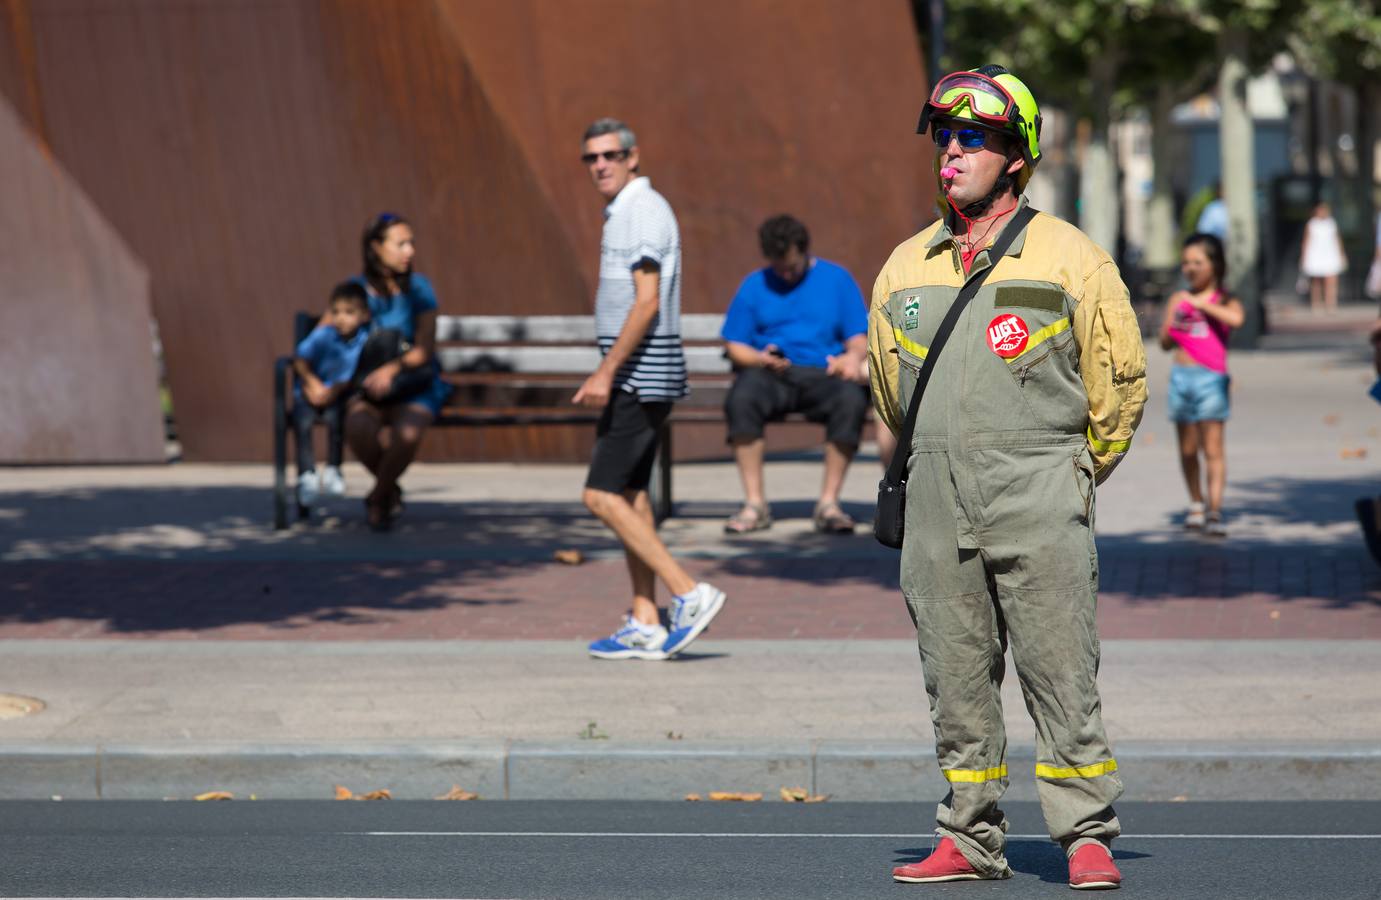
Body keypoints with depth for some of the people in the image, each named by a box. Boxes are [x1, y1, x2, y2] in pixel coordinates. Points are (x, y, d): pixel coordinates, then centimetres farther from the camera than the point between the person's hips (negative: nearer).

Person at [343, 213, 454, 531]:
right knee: (359, 428, -35)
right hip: (366, 388, 0)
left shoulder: (418, 288, 2)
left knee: (407, 434, -35)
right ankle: (391, 490, -1)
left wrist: (393, 368, -23)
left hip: (414, 386, 0)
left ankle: (379, 498, -2)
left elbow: (425, 349, -4)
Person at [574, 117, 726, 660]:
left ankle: (689, 594, -12)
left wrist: (606, 372, -24)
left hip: (640, 373, -10)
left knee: (601, 495, -12)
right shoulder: (622, 213, 18)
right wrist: (609, 373, 24)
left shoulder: (644, 210, -13)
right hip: (637, 375, 10)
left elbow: (647, 302, -21)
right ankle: (646, 626, 11)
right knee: (630, 494, 9)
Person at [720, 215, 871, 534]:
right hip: (771, 376, 0)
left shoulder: (836, 279, 13)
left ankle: (829, 502, -26)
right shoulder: (754, 286, 15)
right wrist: (760, 359, -11)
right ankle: (755, 505, -27)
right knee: (741, 399, -35)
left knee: (852, 399, -36)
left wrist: (853, 356, -14)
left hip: (822, 375, 0)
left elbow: (859, 337, 10)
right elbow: (734, 345, 11)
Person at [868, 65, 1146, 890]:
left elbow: (1121, 381, 5)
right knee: (957, 682, 7)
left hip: (1041, 506, -4)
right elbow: (890, 392, 23)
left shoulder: (1071, 259, -2)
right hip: (938, 510, 4)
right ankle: (972, 841, 14)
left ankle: (1088, 839, 2)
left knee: (1061, 675, -5)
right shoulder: (905, 269, 10)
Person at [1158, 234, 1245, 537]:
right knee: (1188, 449, 11)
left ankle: (1214, 511, -12)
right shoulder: (1178, 299, 10)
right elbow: (1164, 343, 11)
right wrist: (1172, 326, -11)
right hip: (1181, 377, 4)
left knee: (1213, 448, -8)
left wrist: (1200, 303, -16)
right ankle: (1196, 504, 27)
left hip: (1211, 379, -4)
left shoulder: (1224, 301, 1)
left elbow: (1236, 318, -22)